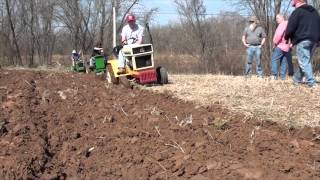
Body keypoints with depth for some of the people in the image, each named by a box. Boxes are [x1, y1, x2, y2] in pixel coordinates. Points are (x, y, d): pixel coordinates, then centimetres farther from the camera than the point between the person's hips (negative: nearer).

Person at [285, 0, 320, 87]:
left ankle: (311, 82, -14)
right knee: (306, 61, 15)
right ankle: (297, 79, 25)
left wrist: (287, 38, 9)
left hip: (302, 40, -8)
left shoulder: (297, 11, -3)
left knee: (304, 62, -6)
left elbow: (290, 28, -8)